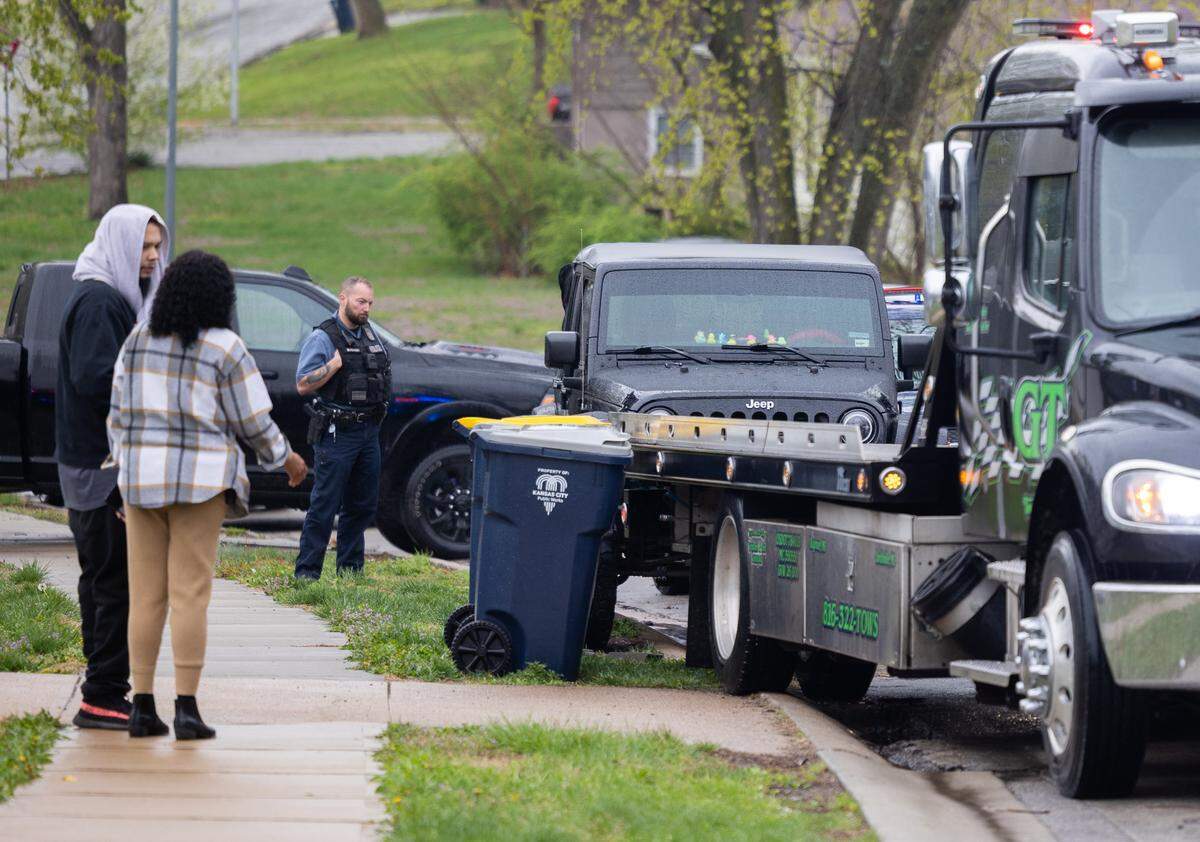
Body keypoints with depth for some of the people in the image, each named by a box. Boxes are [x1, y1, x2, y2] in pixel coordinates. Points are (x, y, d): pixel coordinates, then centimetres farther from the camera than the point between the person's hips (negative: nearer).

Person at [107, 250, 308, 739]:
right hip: (198, 480, -4)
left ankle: (142, 707, 3)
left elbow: (120, 414, 7)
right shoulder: (225, 350, -8)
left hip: (143, 478, 4)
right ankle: (186, 709, -7)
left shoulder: (138, 341, 5)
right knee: (190, 597, -3)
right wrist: (287, 459, 13)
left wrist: (125, 477, 16)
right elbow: (253, 423, -5)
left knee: (146, 596, 7)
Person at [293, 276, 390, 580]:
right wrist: (334, 364, -19)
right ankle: (306, 572, -5)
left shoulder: (371, 335, 14)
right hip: (337, 433, -7)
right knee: (324, 506, -7)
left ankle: (350, 569, 20)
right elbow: (303, 385, -13)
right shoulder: (322, 338, -7)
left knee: (362, 505, 11)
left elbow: (384, 370, 31)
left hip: (368, 430, 7)